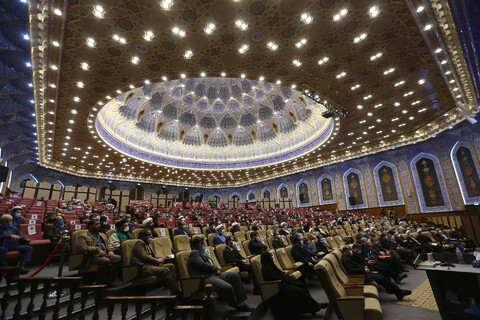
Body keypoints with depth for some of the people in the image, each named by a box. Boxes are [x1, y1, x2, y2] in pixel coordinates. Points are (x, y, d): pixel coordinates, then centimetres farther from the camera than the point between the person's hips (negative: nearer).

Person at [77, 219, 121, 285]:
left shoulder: (102, 235, 28)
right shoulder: (83, 236, 8)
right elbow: (82, 247, -8)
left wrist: (110, 251, -1)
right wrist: (97, 250, -18)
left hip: (106, 254, 6)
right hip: (93, 256, -6)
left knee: (119, 258, -21)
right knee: (106, 260, -36)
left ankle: (109, 280, -14)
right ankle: (100, 282, -17)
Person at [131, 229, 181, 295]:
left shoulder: (147, 245, 25)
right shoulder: (139, 243, -4)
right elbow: (144, 257, -17)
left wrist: (159, 259, 2)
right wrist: (157, 260, -10)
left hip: (150, 265, 10)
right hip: (143, 267, -10)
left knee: (171, 266, -8)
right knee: (165, 270, -29)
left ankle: (175, 289, -14)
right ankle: (175, 292, -25)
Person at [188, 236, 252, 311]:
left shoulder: (203, 252, 23)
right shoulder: (194, 253, -7)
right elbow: (202, 265, -19)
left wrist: (217, 269, 3)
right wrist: (216, 267, -6)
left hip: (213, 274, 11)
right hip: (205, 279, -10)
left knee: (235, 275, 1)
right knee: (228, 287, -28)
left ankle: (241, 303, 4)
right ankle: (236, 305, 1)